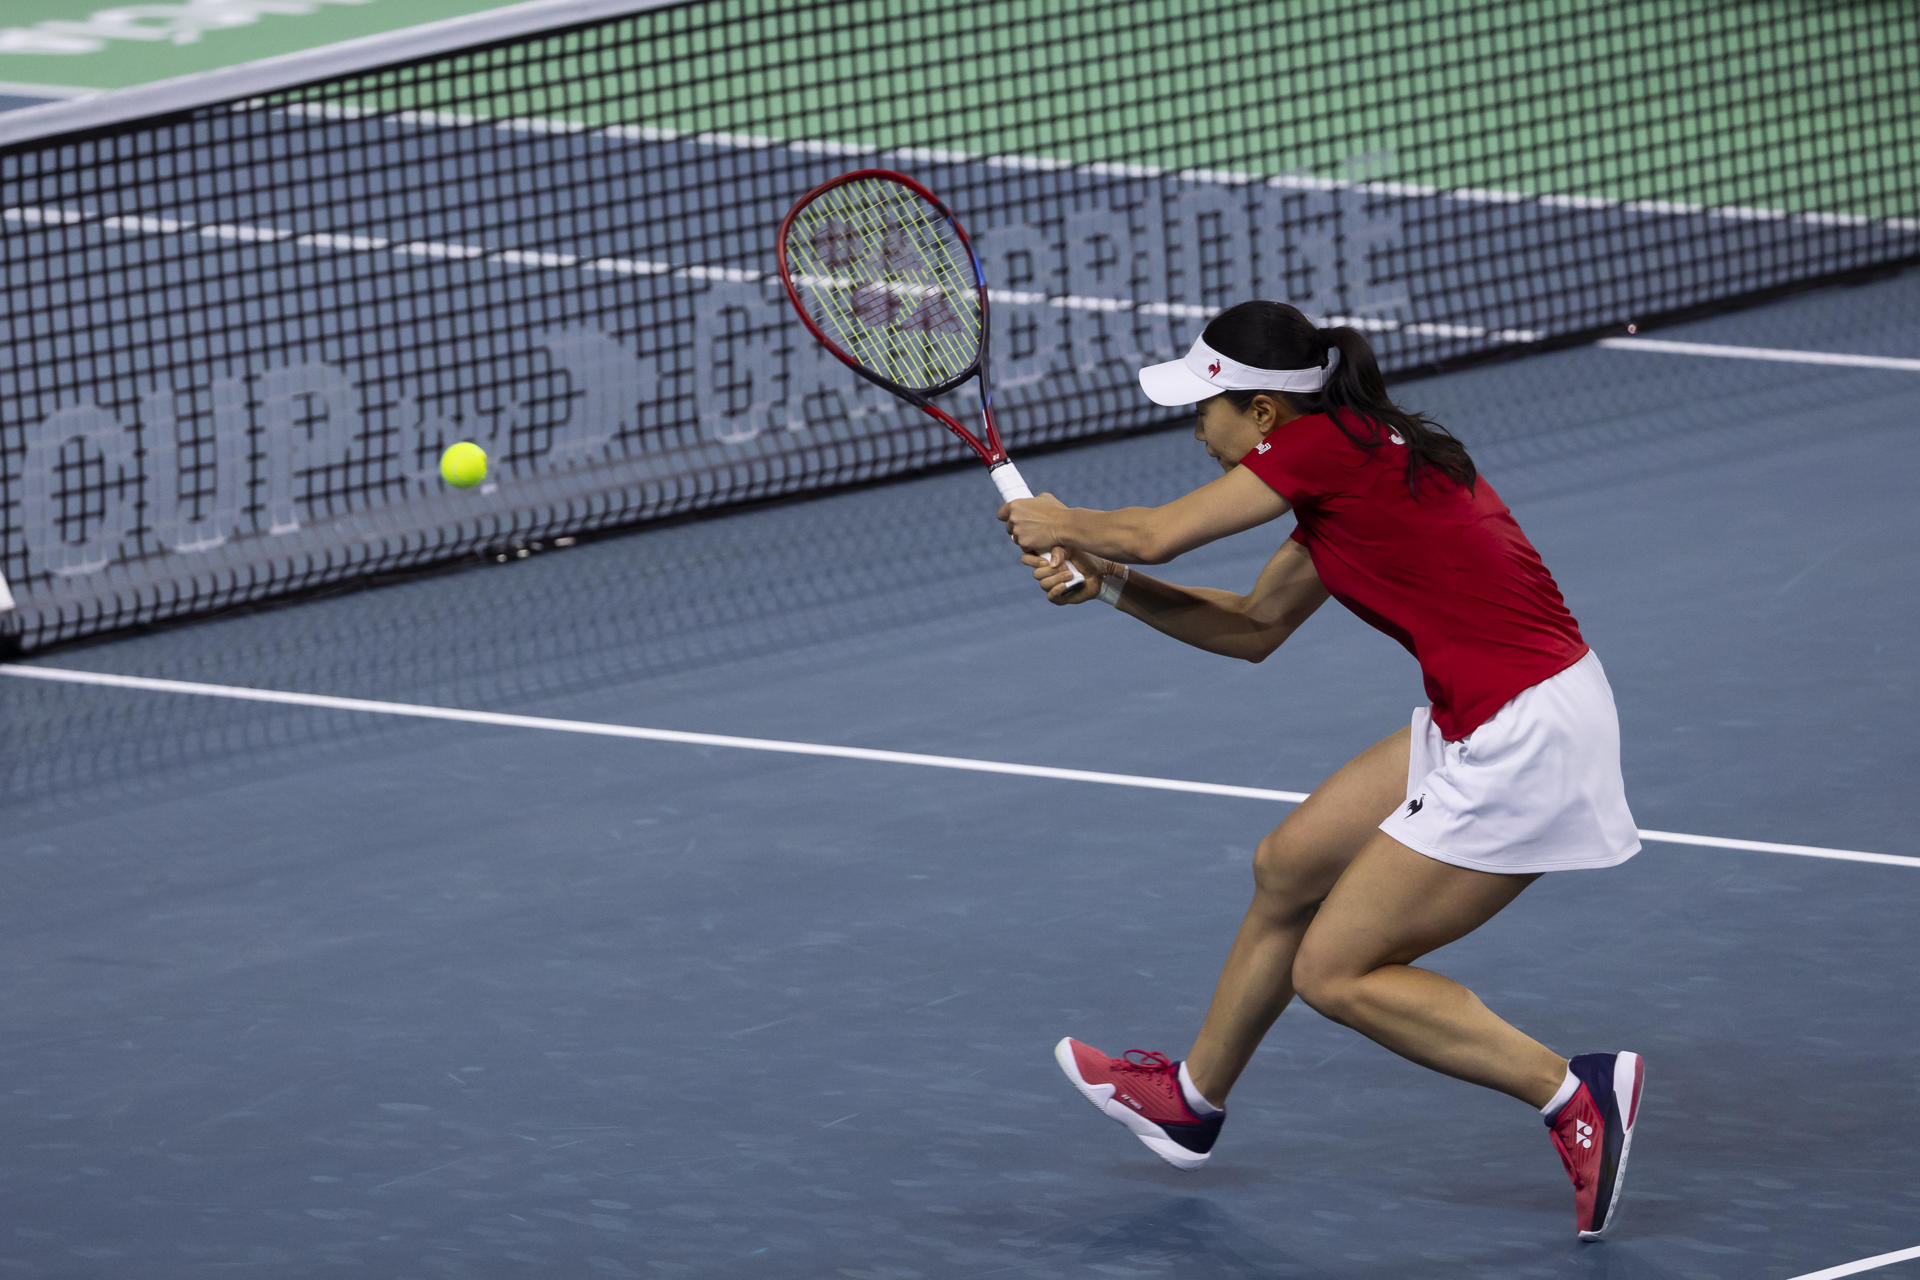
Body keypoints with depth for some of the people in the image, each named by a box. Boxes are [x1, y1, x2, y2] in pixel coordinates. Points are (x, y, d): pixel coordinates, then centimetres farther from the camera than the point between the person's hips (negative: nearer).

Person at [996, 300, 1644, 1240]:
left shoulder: (1324, 445, -15)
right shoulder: (1351, 463, 13)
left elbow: (1153, 534, -11)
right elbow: (1255, 628, 22)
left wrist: (1059, 523, 9)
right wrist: (1103, 583, 15)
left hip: (1526, 740, -10)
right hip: (1479, 728, 10)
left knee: (1333, 972, -1)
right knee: (1286, 870, 22)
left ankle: (1576, 1093, -3)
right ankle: (1192, 1101, 40)